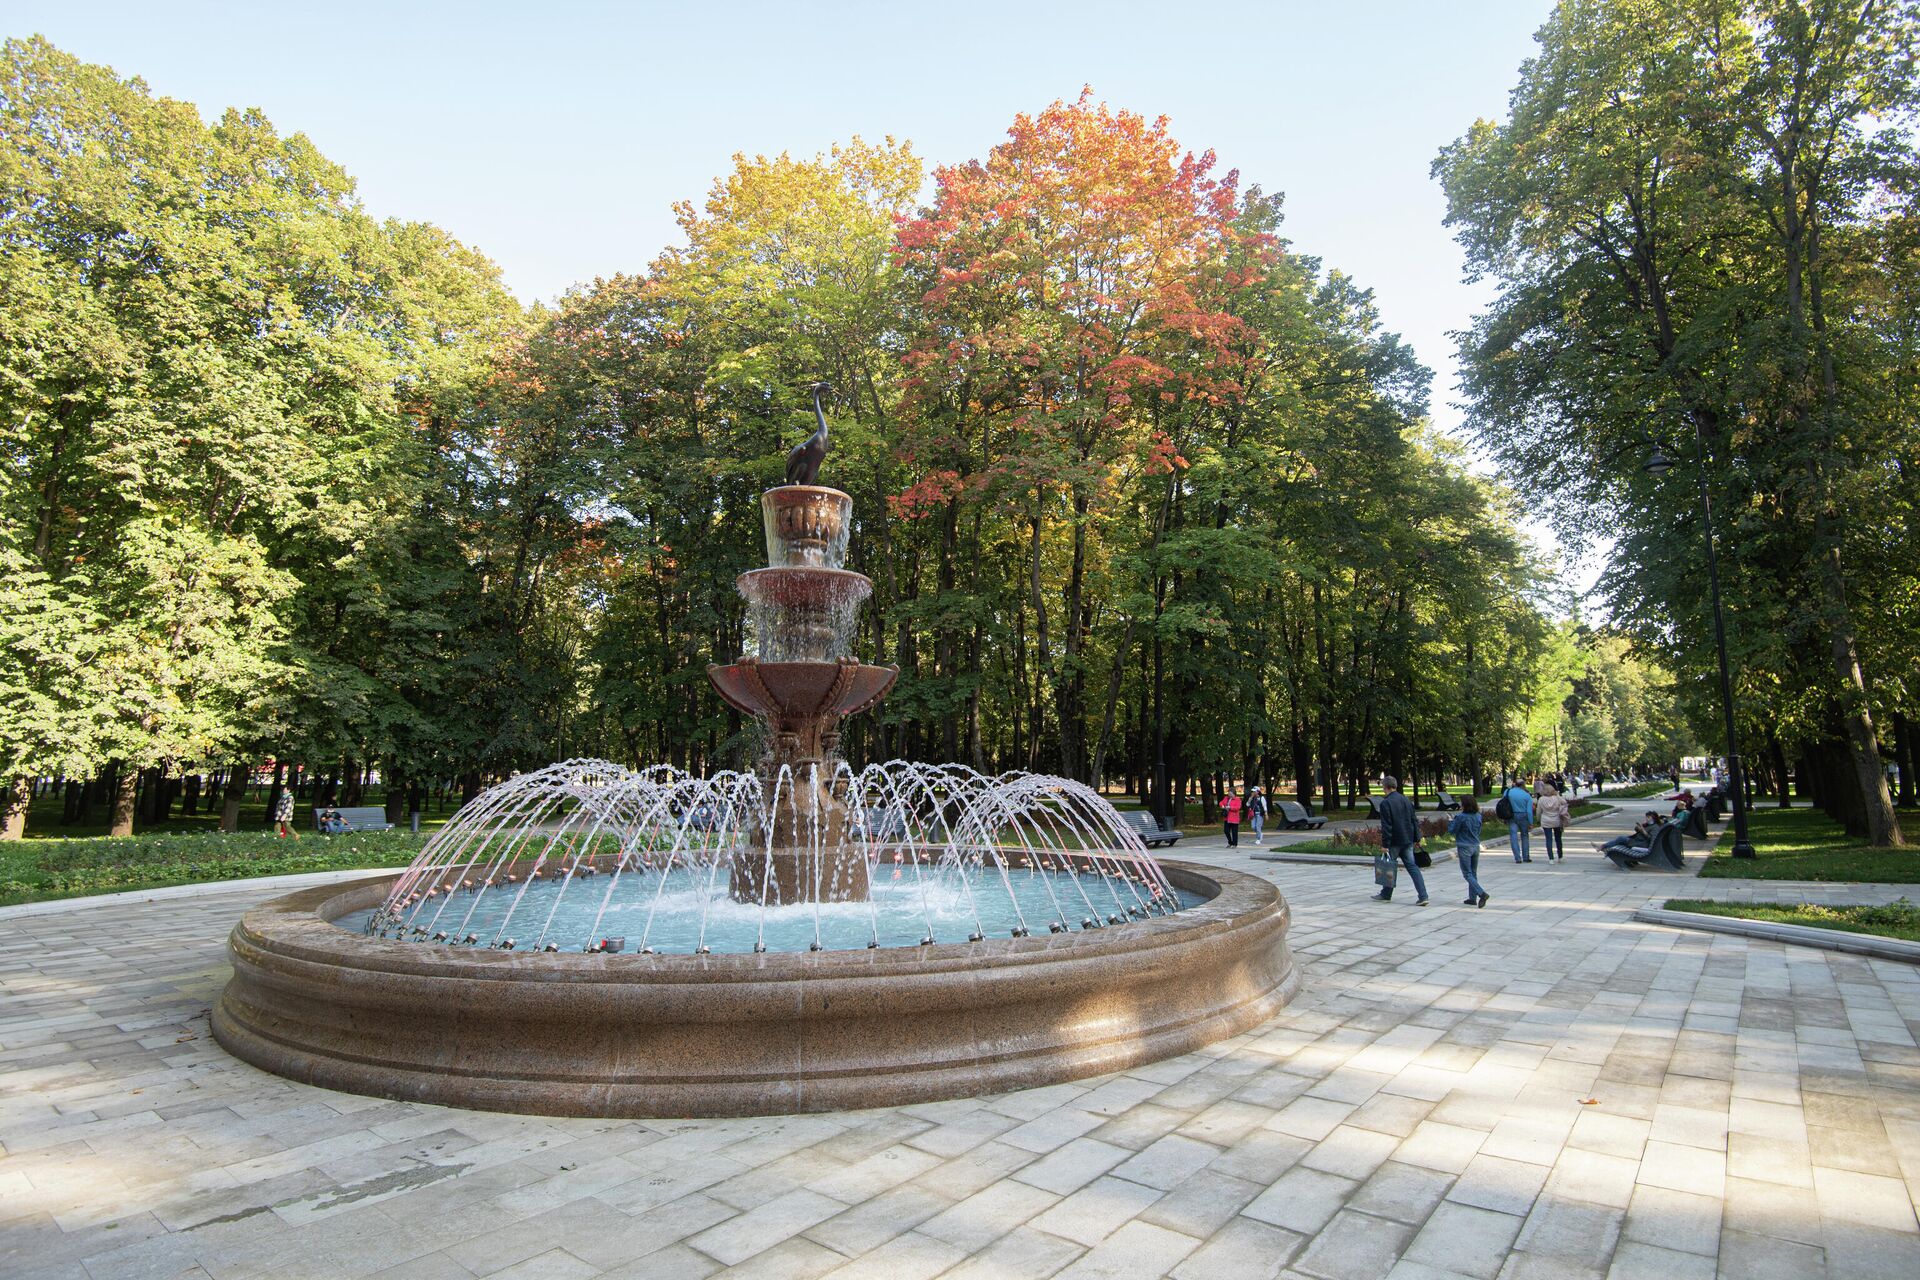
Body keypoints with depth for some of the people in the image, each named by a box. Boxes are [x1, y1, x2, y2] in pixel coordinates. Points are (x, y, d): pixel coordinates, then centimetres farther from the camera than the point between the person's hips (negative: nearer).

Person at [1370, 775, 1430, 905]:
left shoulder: (1385, 803, -15)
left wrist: (1385, 844, -14)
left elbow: (1386, 825, -17)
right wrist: (1417, 838, 16)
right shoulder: (1406, 800, 7)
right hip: (1408, 840, 6)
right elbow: (1414, 820, 11)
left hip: (1394, 841, -6)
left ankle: (1386, 895, 22)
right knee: (1412, 866, 6)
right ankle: (1423, 896, -4)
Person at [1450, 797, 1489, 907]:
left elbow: (1452, 831, -8)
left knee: (1467, 874, -1)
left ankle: (1482, 893, -18)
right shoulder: (1478, 816, 2)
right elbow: (1478, 831, 16)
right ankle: (1473, 898, 18)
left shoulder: (1461, 817, -16)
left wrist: (1451, 821, 9)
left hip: (1464, 848, -6)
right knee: (1473, 873, 15)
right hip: (1476, 847, 6)